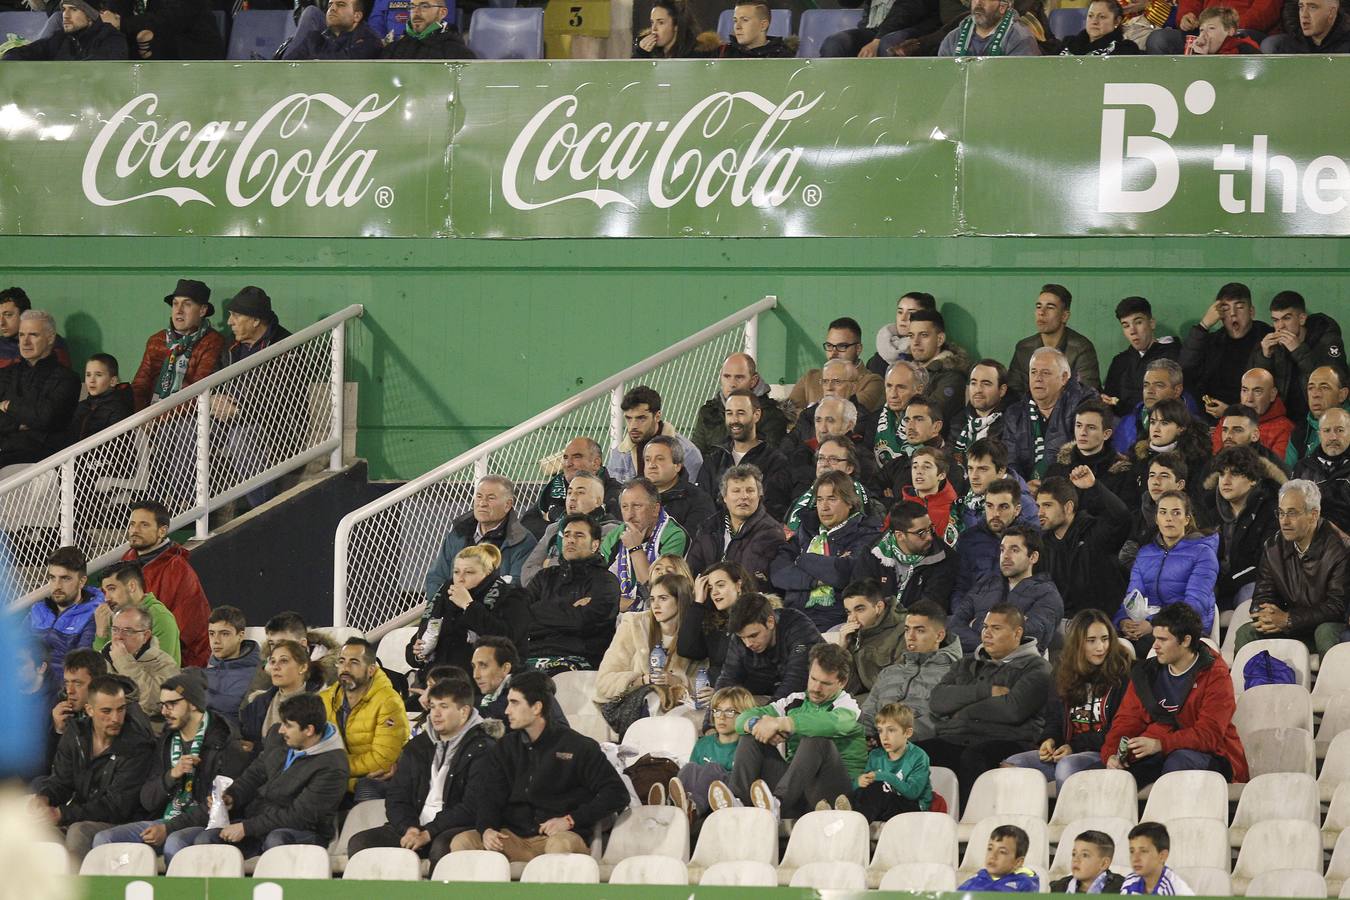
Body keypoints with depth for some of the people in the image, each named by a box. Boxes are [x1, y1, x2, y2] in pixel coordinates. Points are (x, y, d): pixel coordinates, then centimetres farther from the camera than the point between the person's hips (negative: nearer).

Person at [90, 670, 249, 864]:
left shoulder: (224, 744, -5)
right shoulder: (166, 741, 16)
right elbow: (147, 801, 12)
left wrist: (169, 828, -17)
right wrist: (171, 775, -8)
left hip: (203, 826, -7)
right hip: (163, 822, 7)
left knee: (174, 843, -40)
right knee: (103, 839, -13)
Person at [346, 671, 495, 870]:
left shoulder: (483, 750, -1)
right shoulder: (416, 748, 19)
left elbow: (472, 806, -11)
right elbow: (396, 799, 14)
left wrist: (428, 833, -17)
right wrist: (409, 829, -9)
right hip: (413, 826, 6)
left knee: (442, 847, -40)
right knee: (359, 842, -15)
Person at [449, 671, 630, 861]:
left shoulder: (577, 747, -1)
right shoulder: (507, 747, 15)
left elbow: (617, 794, -3)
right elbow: (490, 799, 13)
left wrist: (570, 820, -12)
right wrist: (487, 829, -10)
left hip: (562, 836, -4)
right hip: (515, 837, 5)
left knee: (560, 845, -40)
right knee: (461, 842, -19)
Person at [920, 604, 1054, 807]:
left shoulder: (1035, 667, 10)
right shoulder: (966, 664, 27)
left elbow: (1013, 709, -9)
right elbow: (937, 700, 9)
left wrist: (965, 711, 2)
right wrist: (987, 691, -2)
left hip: (1004, 742, -5)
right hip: (954, 740, 5)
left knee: (971, 758, -39)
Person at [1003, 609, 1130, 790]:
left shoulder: (1122, 673, -3)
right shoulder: (1064, 672, 16)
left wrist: (1075, 746, -12)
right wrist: (1049, 740, -1)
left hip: (1104, 754, -6)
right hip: (1065, 751, 6)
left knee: (1067, 766, -37)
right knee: (1012, 764, -16)